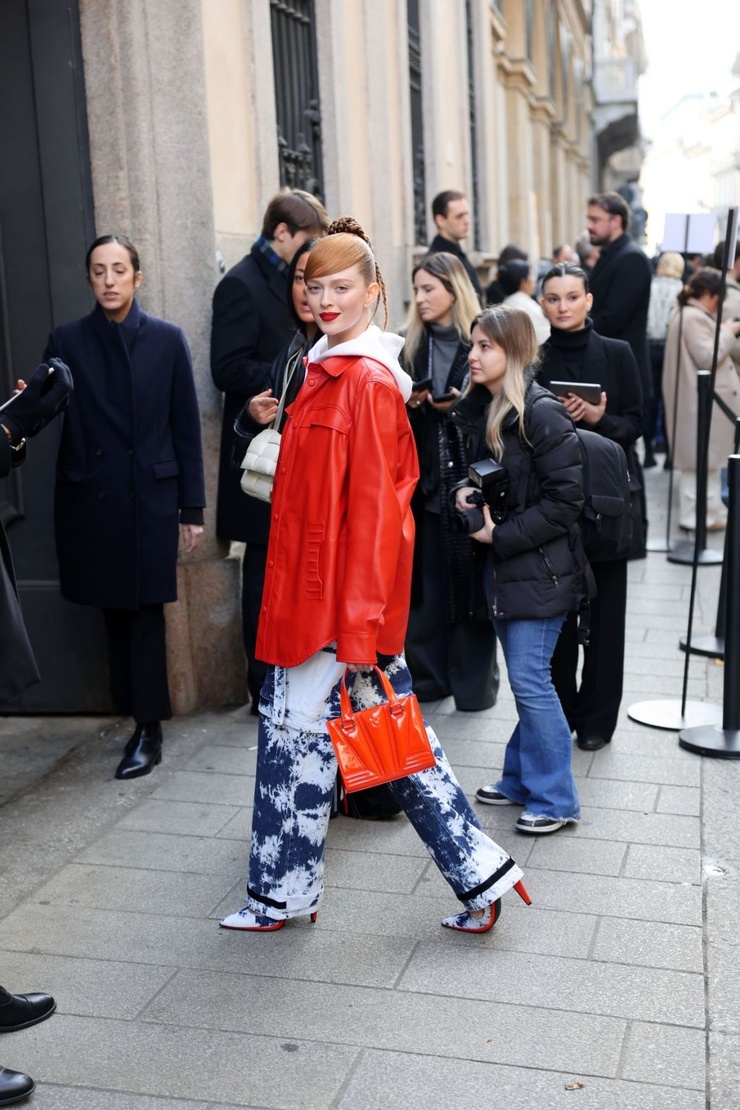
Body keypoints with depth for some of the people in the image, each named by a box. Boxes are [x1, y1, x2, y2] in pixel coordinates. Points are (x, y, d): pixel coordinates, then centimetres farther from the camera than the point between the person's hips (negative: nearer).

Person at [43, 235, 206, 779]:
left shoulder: (167, 340, 1)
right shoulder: (67, 341, 4)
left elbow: (187, 428, 1)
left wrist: (193, 508, -1)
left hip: (150, 496, -2)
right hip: (92, 499, 2)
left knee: (145, 609, -1)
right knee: (115, 609, 8)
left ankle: (149, 728, 5)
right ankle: (139, 711, 20)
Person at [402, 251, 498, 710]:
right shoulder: (413, 345, 11)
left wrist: (460, 406, -19)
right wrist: (409, 403, -7)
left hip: (470, 479, -4)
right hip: (426, 481, 4)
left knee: (470, 579, 2)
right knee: (426, 581, 7)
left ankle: (474, 681, 13)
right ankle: (427, 675, 18)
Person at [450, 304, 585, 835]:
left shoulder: (542, 413, -16)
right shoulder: (480, 410, 8)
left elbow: (564, 500, -18)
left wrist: (502, 536, -16)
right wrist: (467, 492, -1)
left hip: (539, 568, -8)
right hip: (502, 565, 8)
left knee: (530, 681, -5)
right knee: (525, 680, 16)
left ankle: (555, 799, 8)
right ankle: (523, 779, 28)